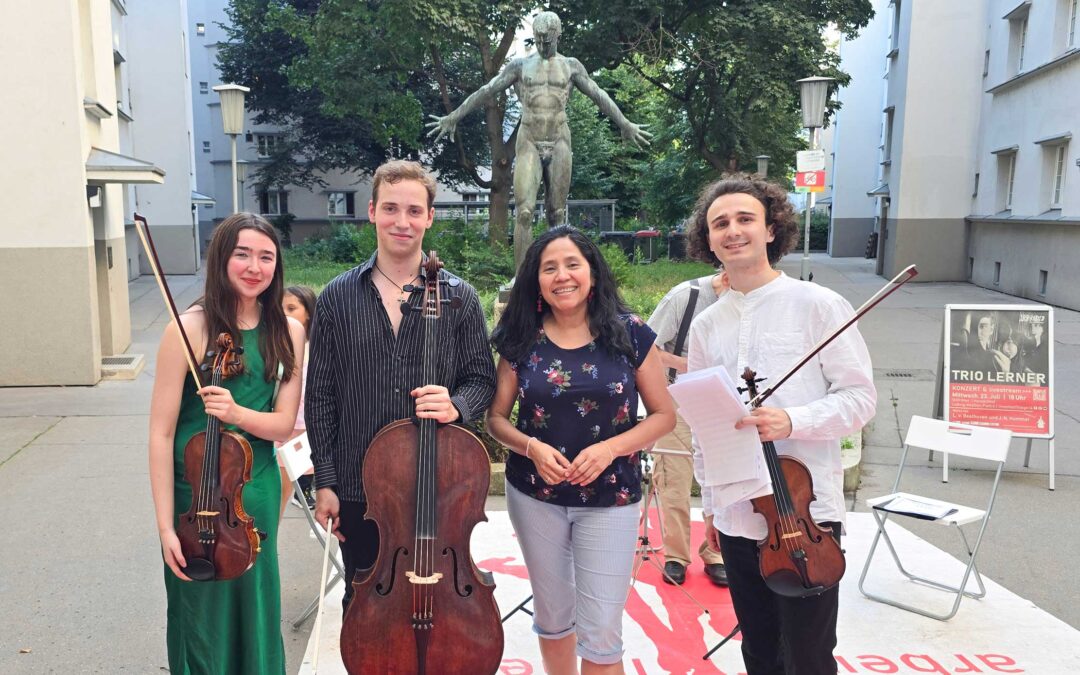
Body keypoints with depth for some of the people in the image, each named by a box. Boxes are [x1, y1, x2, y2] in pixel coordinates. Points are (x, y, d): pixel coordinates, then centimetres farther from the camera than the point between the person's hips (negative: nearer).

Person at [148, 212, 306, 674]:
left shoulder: (288, 333, -2)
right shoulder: (190, 329, -14)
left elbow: (284, 424, -2)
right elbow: (161, 432, -12)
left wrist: (236, 413, -23)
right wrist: (166, 526, -13)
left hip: (258, 490, 4)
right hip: (195, 492, -3)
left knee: (255, 606, 17)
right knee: (202, 616, 11)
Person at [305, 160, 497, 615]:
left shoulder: (458, 298, -2)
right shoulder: (337, 298, 0)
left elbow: (481, 378, 3)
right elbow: (320, 398, 2)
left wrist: (456, 405, -20)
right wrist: (325, 482, -1)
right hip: (358, 489, 1)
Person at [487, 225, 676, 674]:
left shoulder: (630, 334, -7)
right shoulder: (521, 340, -3)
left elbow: (664, 414, -3)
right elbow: (497, 418, 3)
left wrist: (610, 448, -19)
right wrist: (532, 447, -18)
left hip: (610, 499, -2)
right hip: (534, 496, 2)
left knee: (601, 635, 0)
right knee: (552, 617, 19)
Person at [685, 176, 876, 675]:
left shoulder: (819, 305, -6)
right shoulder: (705, 325, 8)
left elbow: (860, 398, -7)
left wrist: (792, 422, -24)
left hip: (806, 512, -4)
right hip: (735, 517, 5)